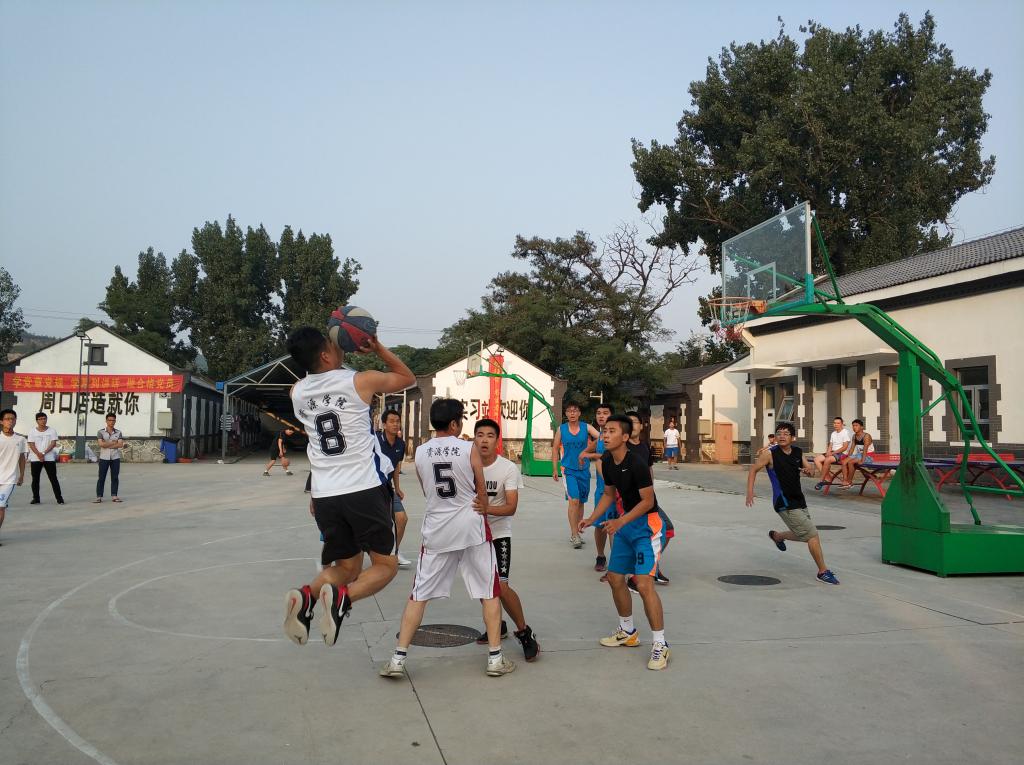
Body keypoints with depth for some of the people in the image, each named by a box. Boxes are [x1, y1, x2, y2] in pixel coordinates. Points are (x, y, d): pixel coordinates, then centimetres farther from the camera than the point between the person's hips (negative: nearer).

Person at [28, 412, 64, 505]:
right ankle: (35, 498, 14)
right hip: (35, 459, 1)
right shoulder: (32, 432, 4)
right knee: (35, 479, 5)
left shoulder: (52, 431, 3)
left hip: (49, 458, -1)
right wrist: (38, 454, -18)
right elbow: (31, 445, -4)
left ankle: (59, 497, 0)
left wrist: (44, 453, -15)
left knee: (53, 478, -2)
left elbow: (53, 443, -5)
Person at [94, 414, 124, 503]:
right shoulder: (101, 432, 1)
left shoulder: (118, 433, 7)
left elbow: (120, 445, -7)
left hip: (115, 458, 2)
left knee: (115, 477, 4)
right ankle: (99, 497, 2)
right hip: (104, 458, -2)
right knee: (101, 478, -1)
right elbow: (101, 444, -13)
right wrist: (113, 443, -8)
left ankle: (114, 496, 10)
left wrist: (107, 444, -11)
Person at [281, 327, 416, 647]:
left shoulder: (296, 392, 7)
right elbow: (408, 378, 13)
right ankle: (342, 597, -19)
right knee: (385, 564, 9)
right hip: (365, 489, -4)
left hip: (324, 495, 5)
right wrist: (377, 348, 14)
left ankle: (306, 597, -10)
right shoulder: (361, 381, -5)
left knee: (346, 567, 19)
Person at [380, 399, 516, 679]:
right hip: (471, 528, -2)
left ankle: (398, 659, 9)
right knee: (490, 592, 10)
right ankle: (495, 658, 13)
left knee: (419, 594, 10)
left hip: (436, 530, 2)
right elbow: (482, 494, 0)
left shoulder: (420, 453, 0)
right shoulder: (469, 449, -9)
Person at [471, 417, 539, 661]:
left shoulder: (509, 468, -13)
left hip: (498, 534, -4)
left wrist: (488, 508, -36)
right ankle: (496, 624, 38)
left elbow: (511, 507, -20)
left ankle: (524, 632, 5)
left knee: (500, 586, -14)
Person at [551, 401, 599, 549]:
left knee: (580, 502, 11)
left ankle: (576, 533, 25)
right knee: (574, 500, -16)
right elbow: (555, 449, 6)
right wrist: (555, 469, 1)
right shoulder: (561, 429, 1)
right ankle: (574, 535, -12)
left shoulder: (586, 427, 0)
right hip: (568, 469, -2)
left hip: (584, 470, 2)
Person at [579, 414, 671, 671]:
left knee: (644, 583, -17)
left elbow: (647, 500, -22)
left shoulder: (636, 464, -23)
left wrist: (620, 521, -28)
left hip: (647, 525, -9)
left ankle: (660, 645, -5)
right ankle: (628, 632, 33)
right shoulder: (607, 462, 2)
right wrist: (591, 519, 5)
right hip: (625, 525, 9)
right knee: (614, 577, 14)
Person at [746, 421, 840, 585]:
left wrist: (810, 469, -15)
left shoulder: (798, 452, 4)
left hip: (799, 501, 7)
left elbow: (810, 468, 10)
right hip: (785, 504, -7)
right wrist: (750, 492, -14)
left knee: (804, 535, 19)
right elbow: (753, 470, -5)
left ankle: (776, 535, 46)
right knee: (812, 534, -10)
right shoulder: (770, 454, -12)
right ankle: (823, 572, 2)